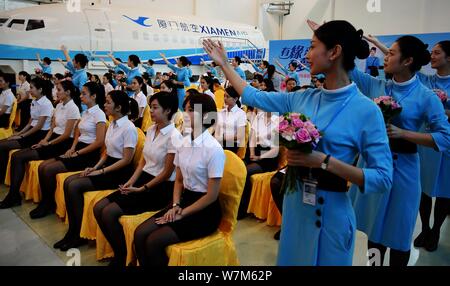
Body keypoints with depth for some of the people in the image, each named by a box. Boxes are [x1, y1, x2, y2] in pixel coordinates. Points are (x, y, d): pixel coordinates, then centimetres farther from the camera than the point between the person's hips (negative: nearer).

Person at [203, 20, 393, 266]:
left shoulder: (366, 110, -16)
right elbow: (253, 97, 11)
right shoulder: (302, 98, 0)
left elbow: (383, 179, -17)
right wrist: (223, 64, 16)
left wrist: (324, 161, -25)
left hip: (331, 211, -5)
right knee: (292, 259, 23)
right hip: (294, 203, 6)